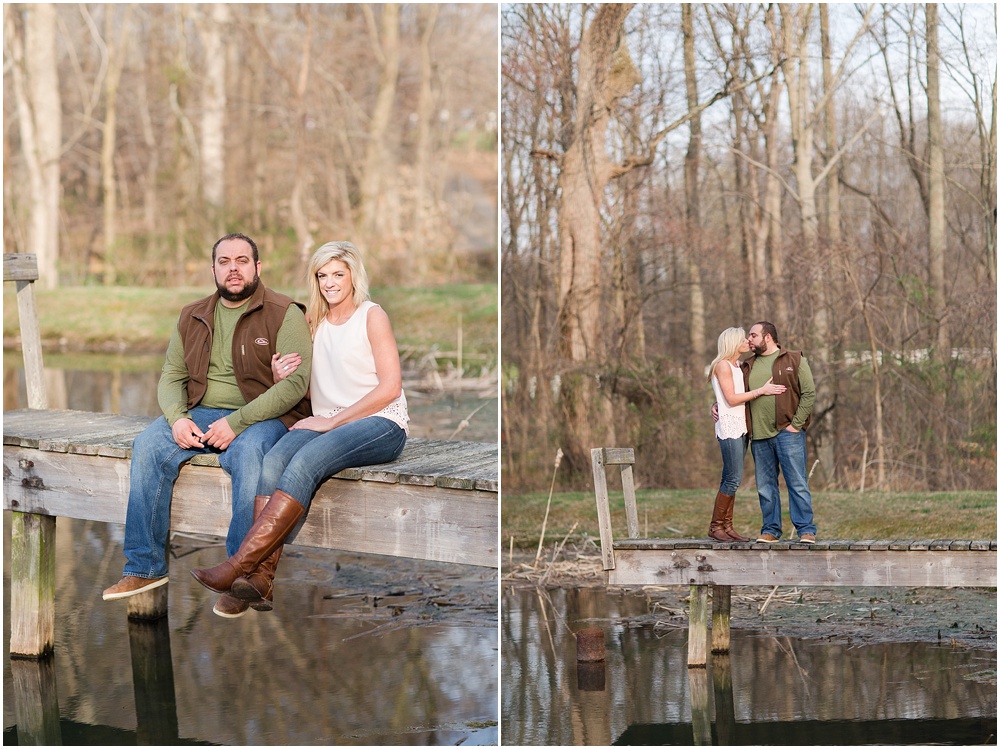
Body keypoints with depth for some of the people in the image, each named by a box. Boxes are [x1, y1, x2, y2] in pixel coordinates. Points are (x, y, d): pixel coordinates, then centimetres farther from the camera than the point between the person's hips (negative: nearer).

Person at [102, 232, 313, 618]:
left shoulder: (284, 314, -5)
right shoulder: (192, 318, 13)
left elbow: (295, 382, -15)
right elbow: (171, 376, 13)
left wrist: (237, 422, -23)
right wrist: (178, 417, -11)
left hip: (264, 416, -5)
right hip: (202, 414, 5)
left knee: (248, 452, -38)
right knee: (148, 445, -20)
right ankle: (144, 567, -16)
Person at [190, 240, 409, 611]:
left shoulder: (371, 316, 0)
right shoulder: (314, 323, 19)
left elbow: (390, 387, -8)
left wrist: (333, 421, -12)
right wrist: (283, 379, -4)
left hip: (380, 424, -5)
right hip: (326, 424, 6)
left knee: (305, 462, -34)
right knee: (275, 459, -28)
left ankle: (238, 565, -38)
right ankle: (262, 578, -39)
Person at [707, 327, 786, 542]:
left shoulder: (737, 367, 19)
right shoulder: (723, 365, -8)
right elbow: (731, 399, -14)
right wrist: (761, 390, -13)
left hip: (741, 426, 9)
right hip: (729, 425, -9)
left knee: (731, 479, 7)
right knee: (733, 478, -11)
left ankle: (727, 526, 8)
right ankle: (715, 526, -5)